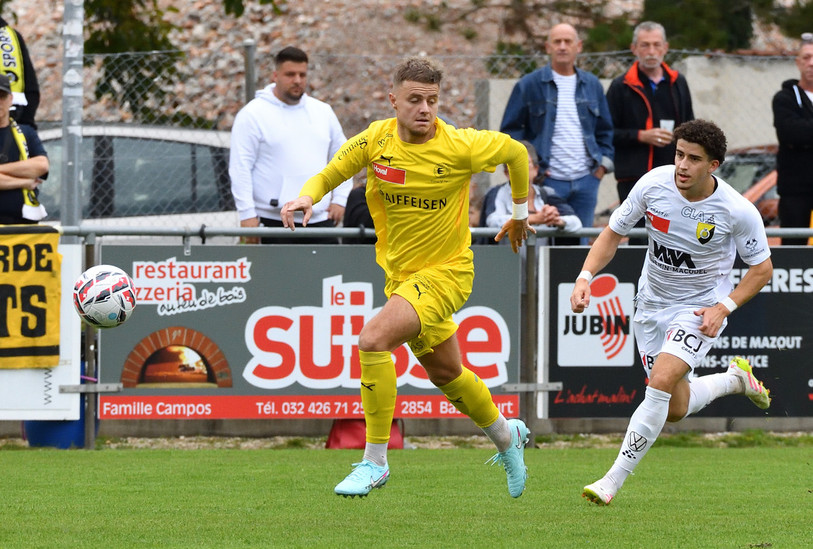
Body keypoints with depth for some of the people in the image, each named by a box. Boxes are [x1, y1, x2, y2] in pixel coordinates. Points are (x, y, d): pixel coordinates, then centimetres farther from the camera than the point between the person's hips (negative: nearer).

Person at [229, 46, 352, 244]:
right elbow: (240, 168, -5)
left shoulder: (323, 112, 16)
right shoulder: (253, 115, -1)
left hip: (320, 219, 5)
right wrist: (247, 214, -12)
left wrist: (340, 199, 12)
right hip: (274, 221, -5)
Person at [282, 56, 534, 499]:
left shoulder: (460, 147, -17)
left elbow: (515, 152, 1)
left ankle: (375, 461, -17)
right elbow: (329, 175, 2)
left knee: (373, 339, -26)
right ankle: (506, 436, 48)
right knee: (444, 373, 20)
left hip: (446, 271, -6)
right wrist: (306, 196, -22)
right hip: (399, 273, 6)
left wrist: (521, 213, 14)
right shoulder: (376, 140, -8)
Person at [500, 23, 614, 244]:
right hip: (547, 180, -4)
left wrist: (603, 164, 9)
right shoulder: (529, 85, 1)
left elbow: (605, 130, 21)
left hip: (585, 181, 4)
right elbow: (510, 129, 3)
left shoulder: (592, 85, 13)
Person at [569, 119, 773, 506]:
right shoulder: (654, 184, -15)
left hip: (701, 309, -4)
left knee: (661, 381, -26)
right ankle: (735, 379, 40)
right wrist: (585, 277, -16)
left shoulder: (738, 211, -21)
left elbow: (762, 268, -6)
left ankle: (613, 480, -19)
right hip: (652, 305, 4)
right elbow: (613, 232, -1)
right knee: (675, 409, 9)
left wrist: (724, 307, -19)